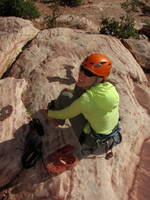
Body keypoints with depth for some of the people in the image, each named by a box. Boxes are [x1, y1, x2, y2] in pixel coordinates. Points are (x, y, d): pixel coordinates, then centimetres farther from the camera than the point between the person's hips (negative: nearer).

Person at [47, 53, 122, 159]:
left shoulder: (86, 99, -35)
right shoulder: (111, 87, -16)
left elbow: (65, 114, -15)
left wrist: (49, 113, 6)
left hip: (94, 143, -5)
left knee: (66, 95, -8)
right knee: (79, 86, 4)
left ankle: (56, 114, 25)